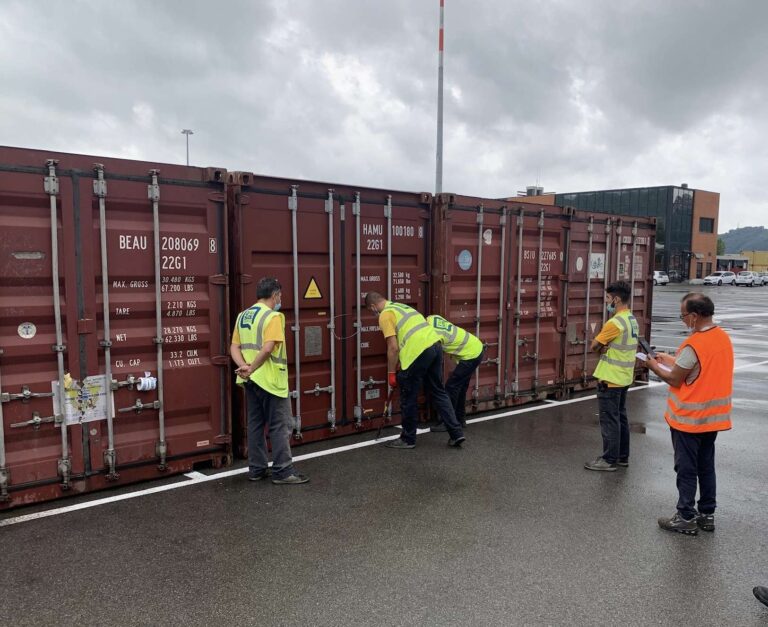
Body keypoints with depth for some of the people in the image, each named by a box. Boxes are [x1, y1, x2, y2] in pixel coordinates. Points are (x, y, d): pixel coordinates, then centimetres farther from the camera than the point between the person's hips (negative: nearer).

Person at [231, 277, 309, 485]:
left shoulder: (242, 316, 12)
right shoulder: (273, 316, -14)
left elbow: (234, 348, 6)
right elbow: (267, 349, -24)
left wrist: (244, 367, -7)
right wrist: (252, 369, -15)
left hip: (251, 380, 8)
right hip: (270, 380, -8)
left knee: (255, 424, 14)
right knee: (280, 426, 0)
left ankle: (256, 469, 20)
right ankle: (283, 471, 4)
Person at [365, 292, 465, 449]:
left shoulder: (385, 315, -1)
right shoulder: (401, 306, 27)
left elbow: (393, 348, -9)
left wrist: (391, 373, 1)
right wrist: (399, 368, 38)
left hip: (418, 353, -9)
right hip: (435, 345, 9)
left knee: (408, 399, 7)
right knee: (439, 393, 16)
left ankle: (408, 439, 19)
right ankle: (456, 433, 15)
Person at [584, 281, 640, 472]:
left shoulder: (615, 322, -21)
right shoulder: (632, 320, 9)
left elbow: (595, 345, -13)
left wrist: (603, 346, 6)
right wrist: (607, 347, -5)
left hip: (610, 379, -9)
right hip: (624, 378, 9)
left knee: (609, 420, -1)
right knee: (620, 417, 16)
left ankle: (609, 460, 6)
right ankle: (622, 456, 25)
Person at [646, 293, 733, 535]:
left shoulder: (693, 345, -23)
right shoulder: (723, 338, 2)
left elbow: (675, 380, -15)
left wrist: (654, 367, 2)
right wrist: (672, 360, 12)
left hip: (689, 418, -8)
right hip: (714, 416, 8)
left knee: (686, 469, 4)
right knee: (706, 466, 17)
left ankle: (686, 518, 12)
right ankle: (707, 514, 26)